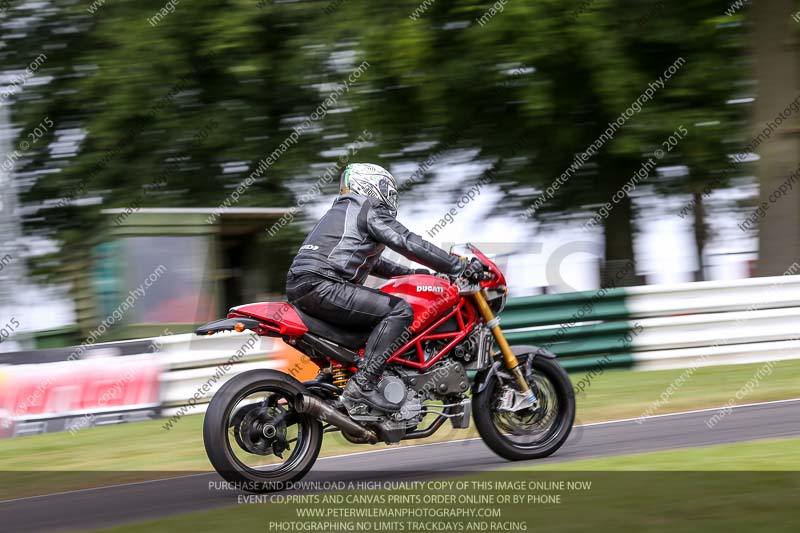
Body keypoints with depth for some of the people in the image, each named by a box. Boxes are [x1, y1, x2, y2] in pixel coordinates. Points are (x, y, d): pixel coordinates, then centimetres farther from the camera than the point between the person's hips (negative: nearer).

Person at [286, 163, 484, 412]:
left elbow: (372, 262, 40)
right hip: (321, 286, -10)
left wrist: (413, 273, 37)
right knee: (399, 310, -18)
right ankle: (363, 383, -26)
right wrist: (460, 266, -6)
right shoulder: (370, 210, 0)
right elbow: (409, 244, -8)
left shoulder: (340, 211, 30)